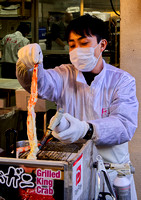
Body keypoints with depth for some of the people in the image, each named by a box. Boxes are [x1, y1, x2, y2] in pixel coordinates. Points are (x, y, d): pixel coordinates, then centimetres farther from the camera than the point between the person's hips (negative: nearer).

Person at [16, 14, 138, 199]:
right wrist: (29, 65, -38)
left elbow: (125, 125, -16)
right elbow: (41, 83, -15)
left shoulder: (122, 80, -1)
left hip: (112, 168, -1)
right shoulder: (65, 75, 6)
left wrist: (86, 129, -34)